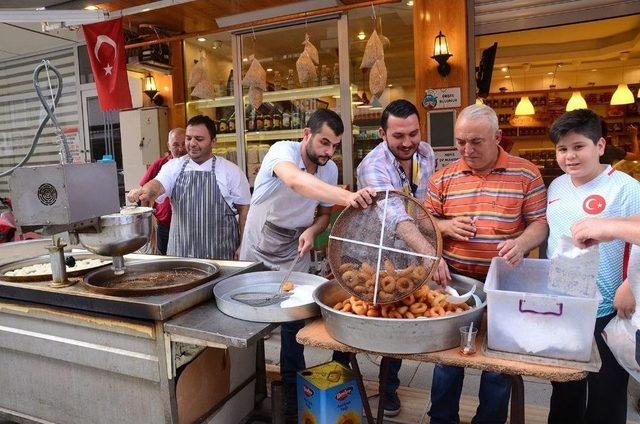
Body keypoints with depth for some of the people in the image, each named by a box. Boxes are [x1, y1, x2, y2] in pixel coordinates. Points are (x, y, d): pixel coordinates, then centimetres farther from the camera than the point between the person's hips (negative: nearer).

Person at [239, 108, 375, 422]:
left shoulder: (330, 169, -8)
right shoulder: (282, 151, -25)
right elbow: (296, 180, -50)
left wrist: (312, 231, -17)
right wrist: (347, 197, -65)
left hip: (295, 257, 3)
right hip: (258, 254, -3)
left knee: (294, 325, 5)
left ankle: (292, 396, 26)